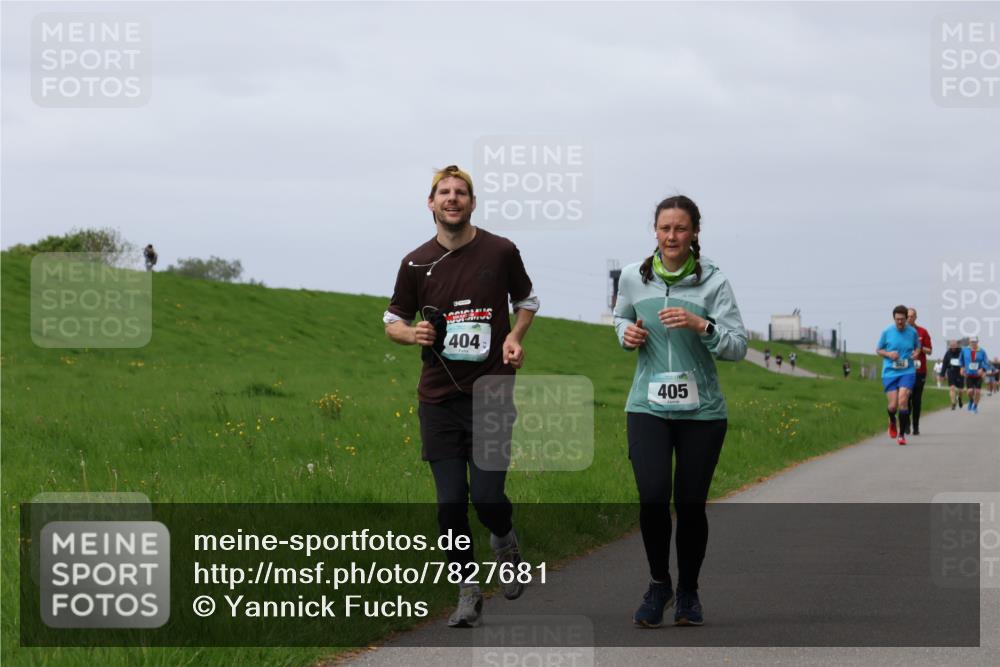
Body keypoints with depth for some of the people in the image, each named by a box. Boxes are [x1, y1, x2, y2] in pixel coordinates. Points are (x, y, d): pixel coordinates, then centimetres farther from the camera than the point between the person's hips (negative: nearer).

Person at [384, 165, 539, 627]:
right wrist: (412, 333, -9)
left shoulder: (501, 252, 1)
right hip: (439, 398, 2)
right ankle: (468, 592, 14)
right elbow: (393, 321, 14)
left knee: (487, 496, -10)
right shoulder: (416, 264, 3)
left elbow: (527, 300, 17)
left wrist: (515, 338, -2)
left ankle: (505, 541, 25)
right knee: (450, 502, 0)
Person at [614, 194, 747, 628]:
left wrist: (702, 325, -24)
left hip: (702, 411, -1)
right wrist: (627, 332, 1)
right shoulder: (633, 277, 2)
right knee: (652, 497, -15)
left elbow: (738, 347, -8)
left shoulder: (713, 281, -4)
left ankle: (688, 592, 24)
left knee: (690, 504, 1)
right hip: (648, 408, 1)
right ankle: (659, 583, 8)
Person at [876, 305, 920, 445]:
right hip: (889, 372, 0)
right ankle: (892, 421, 34)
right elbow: (878, 350, 9)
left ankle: (901, 434, -5)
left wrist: (916, 353, -4)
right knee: (893, 405, -4)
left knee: (903, 400, -17)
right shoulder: (887, 332, -1)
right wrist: (888, 354, -11)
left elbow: (917, 347, 19)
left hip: (907, 372, 0)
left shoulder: (912, 332, 1)